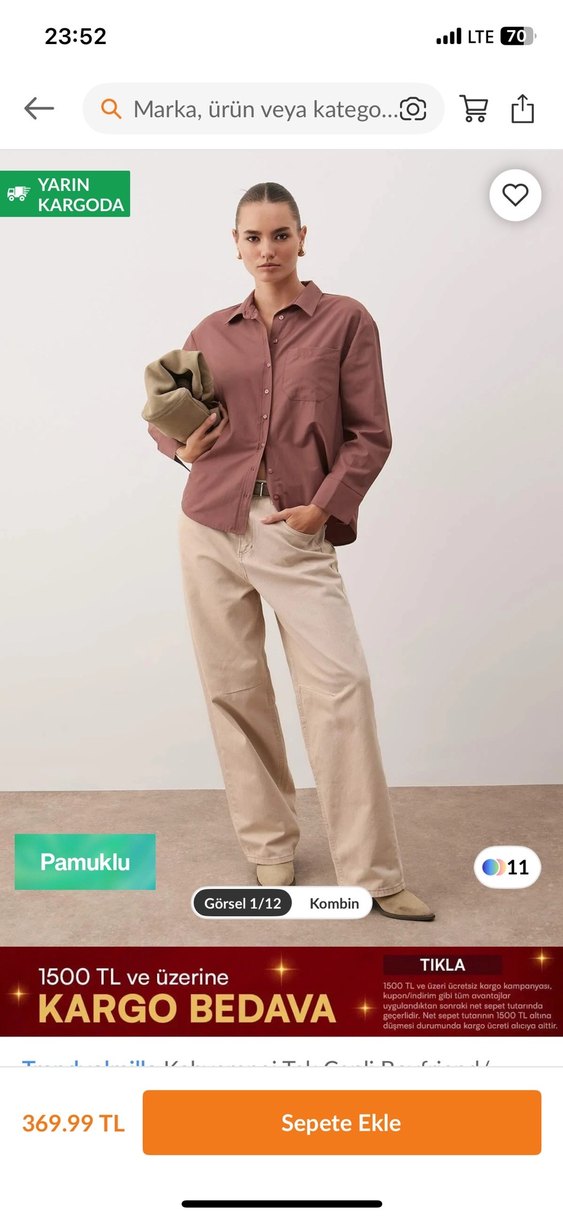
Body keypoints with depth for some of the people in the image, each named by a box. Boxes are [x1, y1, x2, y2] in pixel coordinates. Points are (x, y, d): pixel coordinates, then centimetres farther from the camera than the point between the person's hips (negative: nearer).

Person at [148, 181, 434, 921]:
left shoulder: (346, 321, 3)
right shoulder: (212, 333, 11)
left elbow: (371, 435, 1)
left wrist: (326, 505, -12)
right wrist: (181, 446, -1)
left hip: (299, 533, -3)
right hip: (212, 528, 3)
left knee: (341, 685, -10)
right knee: (233, 688, 6)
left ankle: (371, 874, 1)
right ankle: (269, 846, 23)